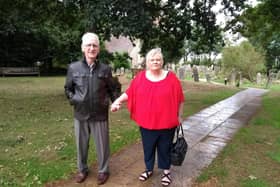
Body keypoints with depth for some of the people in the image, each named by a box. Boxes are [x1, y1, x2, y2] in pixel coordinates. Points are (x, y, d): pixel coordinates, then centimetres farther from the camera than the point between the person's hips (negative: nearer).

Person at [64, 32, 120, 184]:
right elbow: (68, 88, 11)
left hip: (100, 115, -1)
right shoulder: (73, 67, -1)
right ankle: (82, 170, 40)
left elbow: (114, 88, 8)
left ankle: (103, 171, 34)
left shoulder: (105, 68, -2)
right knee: (81, 144, 16)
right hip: (80, 114, 2)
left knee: (102, 145, 10)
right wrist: (73, 99, -4)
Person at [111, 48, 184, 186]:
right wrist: (117, 101, -9)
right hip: (147, 122, 2)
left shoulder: (171, 77, -8)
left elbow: (179, 99, -2)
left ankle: (166, 171, 36)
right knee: (148, 147, 18)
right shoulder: (140, 77, -3)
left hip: (166, 122, -2)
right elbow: (129, 93, 3)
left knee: (165, 148, 15)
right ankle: (149, 169, 40)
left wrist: (179, 116, 1)